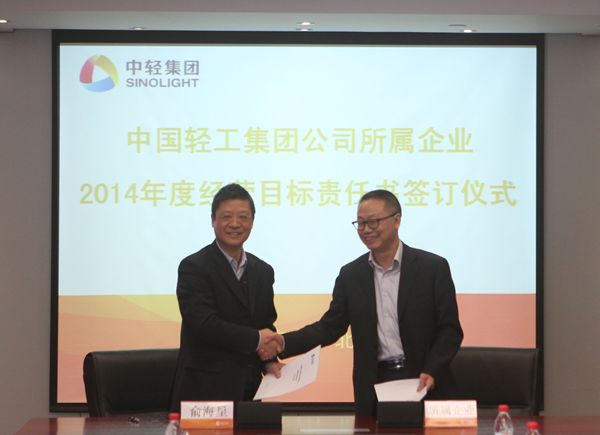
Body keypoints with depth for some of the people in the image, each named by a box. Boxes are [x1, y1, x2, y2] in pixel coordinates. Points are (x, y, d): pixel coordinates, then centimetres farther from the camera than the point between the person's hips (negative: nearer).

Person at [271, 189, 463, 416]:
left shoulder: (432, 267, -2)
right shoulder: (351, 274, 7)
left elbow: (450, 329, -2)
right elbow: (329, 327, 6)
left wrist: (431, 372, -16)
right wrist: (283, 343, -9)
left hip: (424, 386, -2)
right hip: (373, 391, 2)